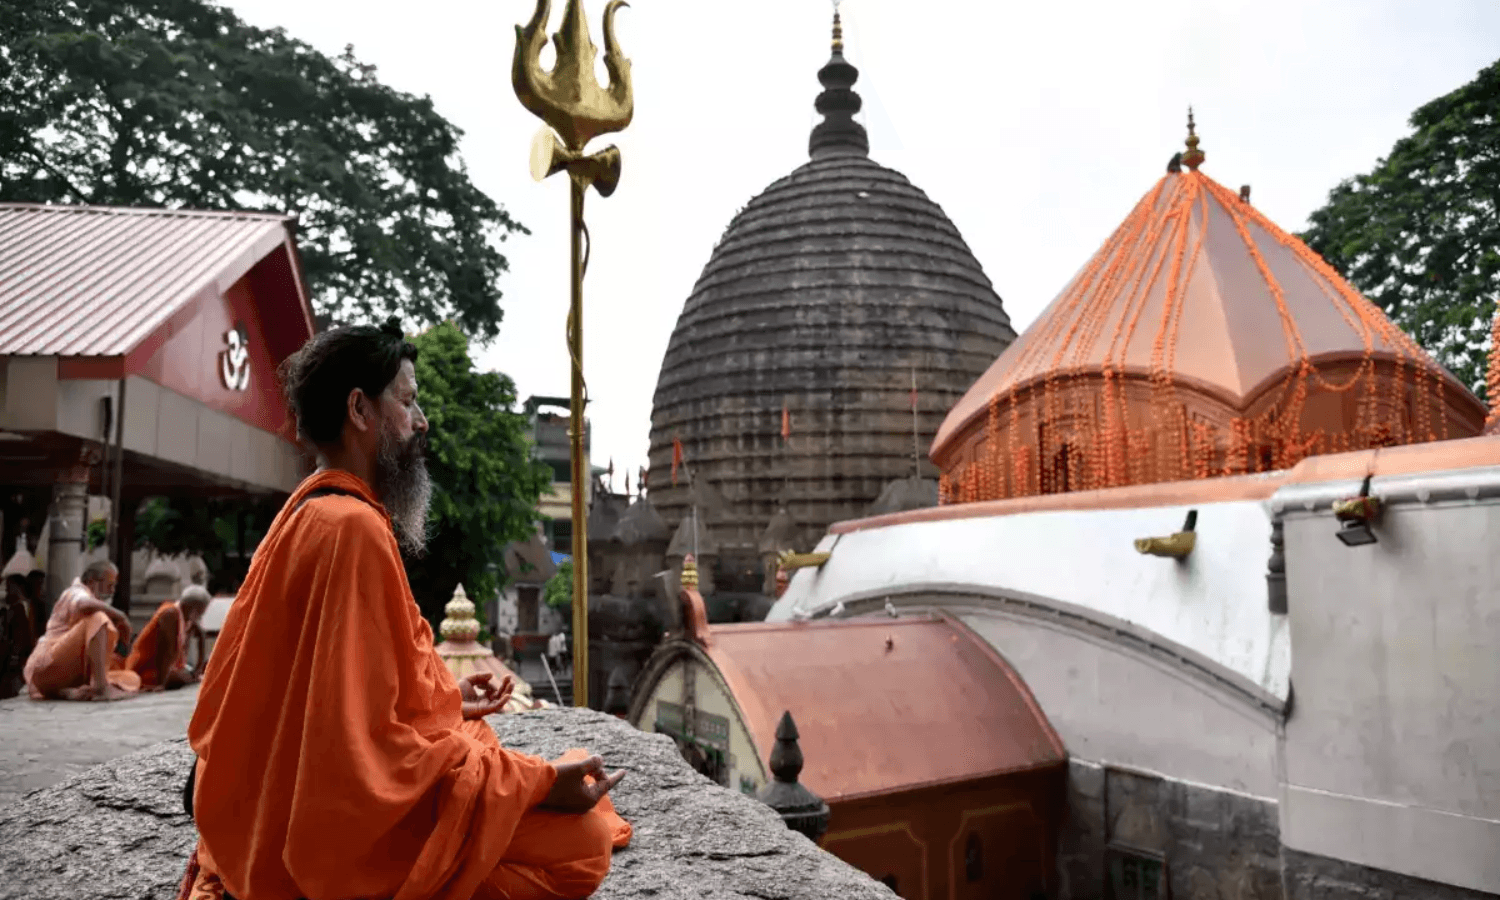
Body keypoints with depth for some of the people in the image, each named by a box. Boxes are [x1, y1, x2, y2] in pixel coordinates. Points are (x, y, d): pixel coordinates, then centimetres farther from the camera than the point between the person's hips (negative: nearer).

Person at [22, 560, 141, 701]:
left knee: (133, 679, -5)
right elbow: (85, 605, -32)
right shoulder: (75, 593, -2)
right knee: (97, 618, -29)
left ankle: (64, 692, -19)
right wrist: (121, 616, -21)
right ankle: (99, 687, -39)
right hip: (47, 668, -9)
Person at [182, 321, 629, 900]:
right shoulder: (352, 528, -22)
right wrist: (538, 784, -23)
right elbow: (367, 744, -25)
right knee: (579, 844, -17)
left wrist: (443, 695, 18)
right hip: (351, 824, -10)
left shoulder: (312, 513, 10)